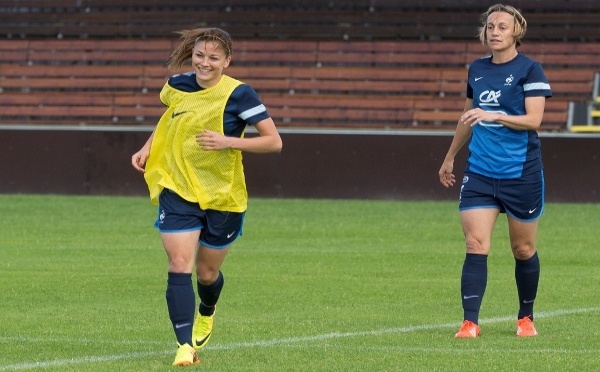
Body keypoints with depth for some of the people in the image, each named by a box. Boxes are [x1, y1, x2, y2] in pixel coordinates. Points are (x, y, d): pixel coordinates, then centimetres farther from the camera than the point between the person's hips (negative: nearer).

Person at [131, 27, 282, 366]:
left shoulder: (239, 94, -14)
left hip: (223, 197, -2)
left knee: (207, 272, 14)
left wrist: (229, 142, -26)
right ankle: (185, 346, -17)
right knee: (179, 266, -15)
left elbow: (274, 141, -15)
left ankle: (206, 314, 50)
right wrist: (148, 148, 10)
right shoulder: (178, 85, 0)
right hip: (177, 189, 2)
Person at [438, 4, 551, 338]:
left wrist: (493, 115, -30)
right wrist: (450, 157, 30)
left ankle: (526, 317, 26)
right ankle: (470, 322, -12)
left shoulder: (530, 70, -7)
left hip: (522, 174, -4)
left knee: (523, 249, 8)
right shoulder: (477, 69, 10)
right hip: (480, 172, 4)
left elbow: (534, 120, -17)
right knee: (476, 246, -9)